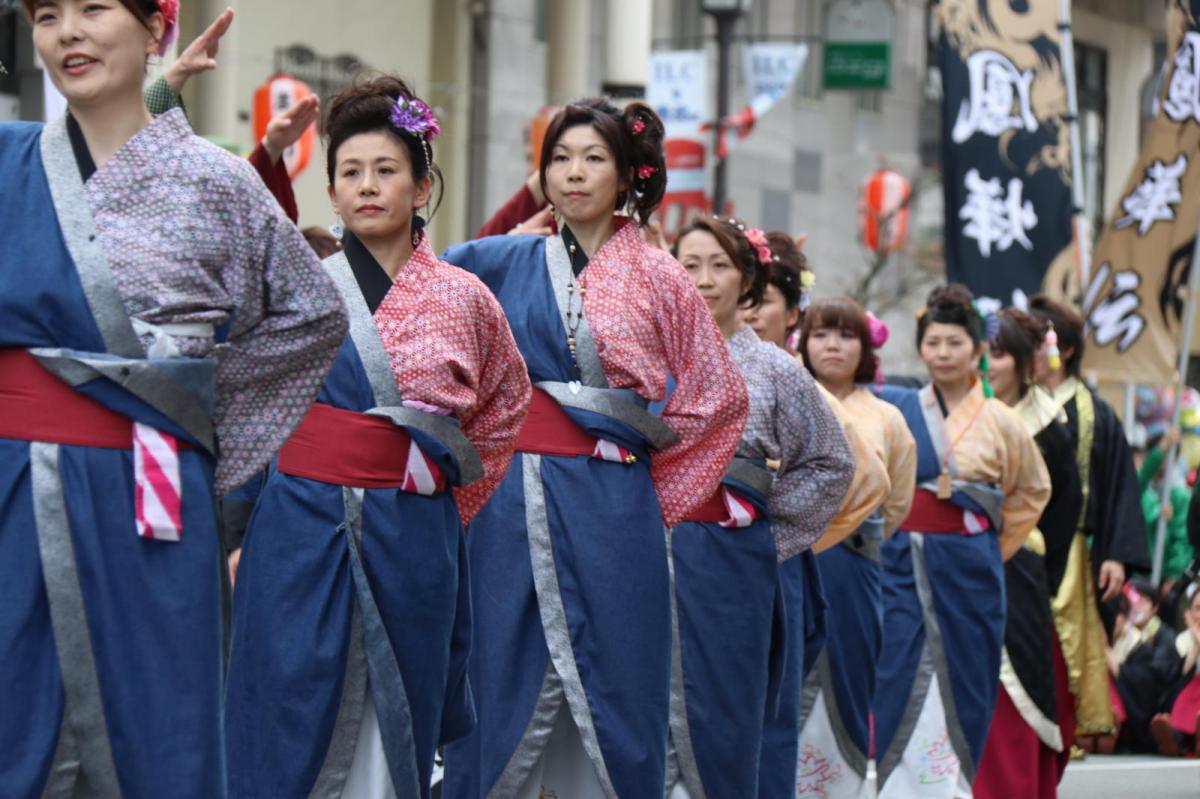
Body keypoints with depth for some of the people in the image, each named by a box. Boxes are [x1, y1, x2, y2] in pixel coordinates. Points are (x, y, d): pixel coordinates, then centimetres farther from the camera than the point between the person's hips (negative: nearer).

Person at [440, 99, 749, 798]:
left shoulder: (656, 278, 4)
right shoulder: (500, 264, 9)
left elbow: (720, 396, 7)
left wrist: (640, 435, 5)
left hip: (612, 510, -1)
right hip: (512, 504, 1)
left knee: (611, 688, 1)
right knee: (505, 684, 1)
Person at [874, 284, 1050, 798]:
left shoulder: (1000, 422, 4)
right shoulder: (896, 409, 3)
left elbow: (1032, 490, 17)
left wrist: (997, 547, 13)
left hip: (967, 569, 1)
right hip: (902, 564, -1)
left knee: (962, 687, 3)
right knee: (905, 684, -8)